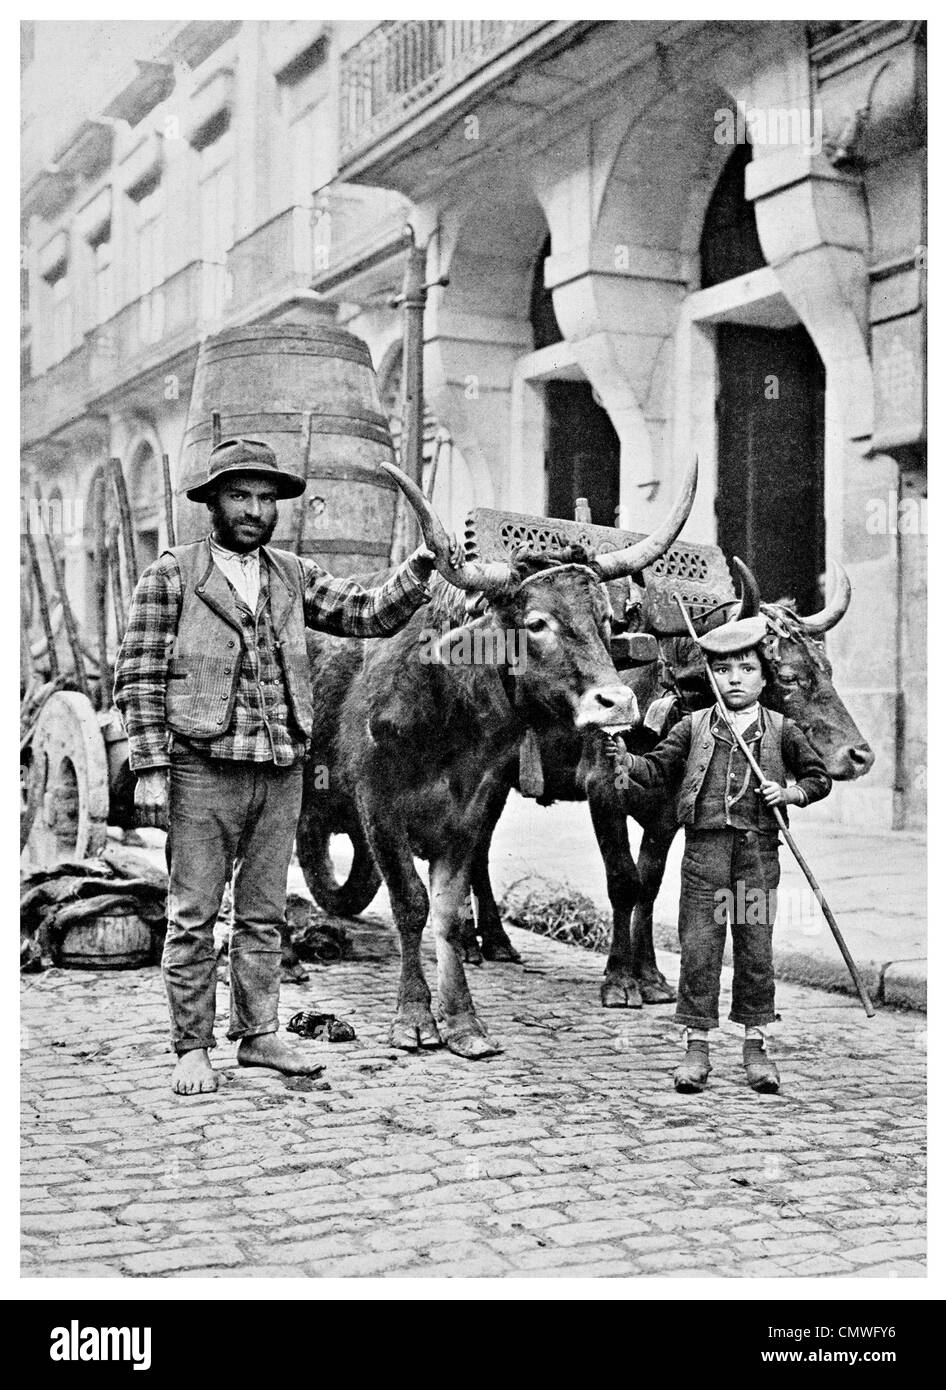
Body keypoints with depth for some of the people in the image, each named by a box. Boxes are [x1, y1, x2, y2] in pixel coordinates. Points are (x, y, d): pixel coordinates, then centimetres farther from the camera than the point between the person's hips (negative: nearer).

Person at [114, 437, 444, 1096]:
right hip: (202, 770, -4)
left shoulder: (295, 576, 12)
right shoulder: (171, 575, -1)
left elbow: (371, 613, 7)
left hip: (282, 771, 4)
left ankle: (258, 1034, 23)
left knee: (264, 914, 12)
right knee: (194, 916, 2)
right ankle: (193, 1049, 13)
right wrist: (150, 767, -10)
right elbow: (138, 677, -4)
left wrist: (418, 569, -10)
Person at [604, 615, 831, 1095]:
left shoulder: (781, 730, 8)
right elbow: (657, 768, 6)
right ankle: (696, 1046, 9)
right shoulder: (694, 726, 8)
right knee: (698, 947, 0)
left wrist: (788, 793, -4)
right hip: (705, 845, 0)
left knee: (756, 948, 5)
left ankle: (755, 1044, 18)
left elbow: (819, 778, 14)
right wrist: (624, 758, -12)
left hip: (758, 849, 0)